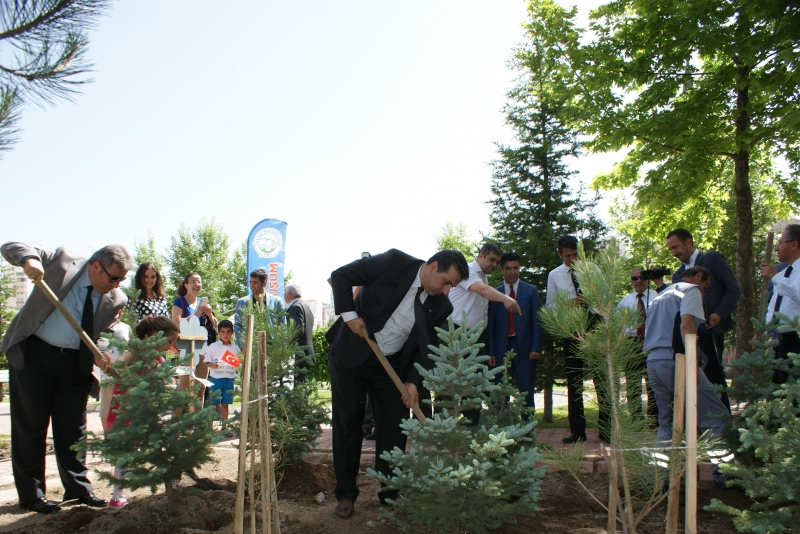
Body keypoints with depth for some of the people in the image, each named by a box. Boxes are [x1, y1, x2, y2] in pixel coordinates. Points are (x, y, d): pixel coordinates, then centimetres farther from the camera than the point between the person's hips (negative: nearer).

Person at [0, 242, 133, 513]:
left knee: (73, 427, 10)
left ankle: (78, 487, 23)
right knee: (30, 426, 4)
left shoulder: (116, 299, -2)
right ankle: (31, 494, 15)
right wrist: (29, 260, -32)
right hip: (33, 355, -3)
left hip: (76, 363, 3)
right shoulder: (61, 261, -10)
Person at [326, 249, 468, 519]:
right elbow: (340, 275, -14)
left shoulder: (441, 306, -6)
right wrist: (349, 315, -21)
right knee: (347, 423, 3)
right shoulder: (395, 262, -18)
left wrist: (413, 381, -17)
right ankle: (345, 494, 16)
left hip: (392, 364, 3)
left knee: (395, 427, 2)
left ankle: (391, 493, 17)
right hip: (350, 354, -3)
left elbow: (426, 349, -3)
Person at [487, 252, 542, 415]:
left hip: (524, 348, 0)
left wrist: (536, 347, -7)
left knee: (526, 393, 3)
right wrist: (490, 352, -2)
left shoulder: (531, 291, 8)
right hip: (501, 349, 1)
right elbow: (490, 324, 4)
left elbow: (537, 321, 3)